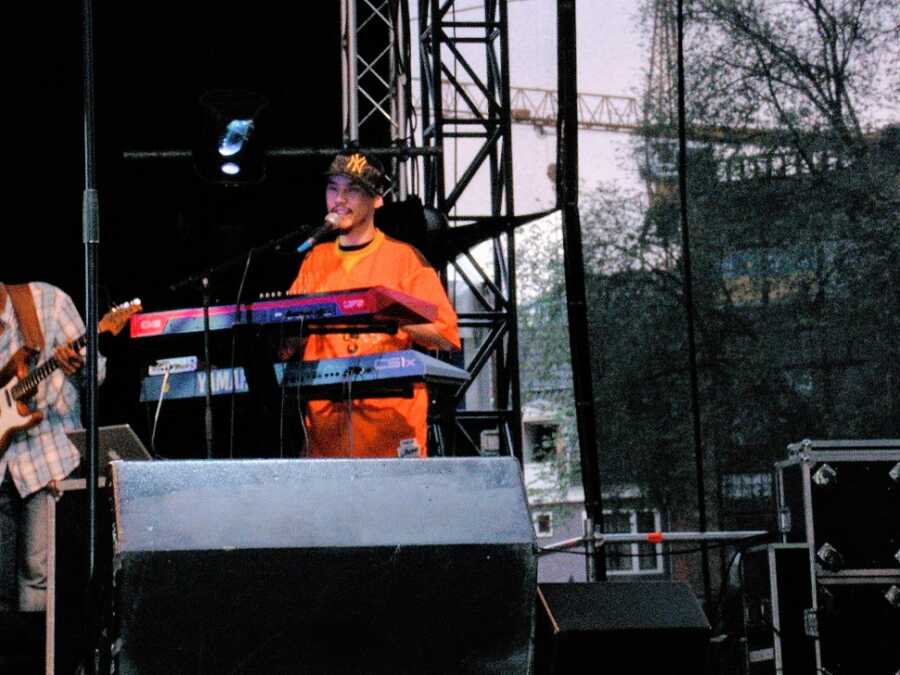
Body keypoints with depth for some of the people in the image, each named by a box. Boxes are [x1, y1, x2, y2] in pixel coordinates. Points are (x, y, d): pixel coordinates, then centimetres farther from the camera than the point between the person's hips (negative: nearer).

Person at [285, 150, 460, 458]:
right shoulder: (315, 260, 15)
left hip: (391, 415, -3)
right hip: (325, 417, 3)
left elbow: (446, 337, -4)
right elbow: (286, 342, 16)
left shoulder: (403, 257, 3)